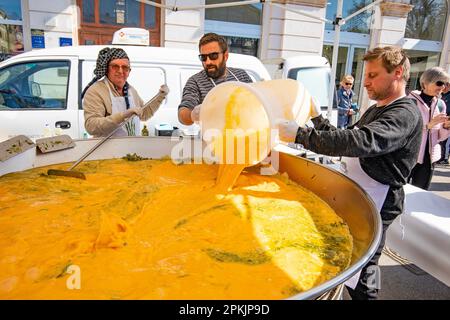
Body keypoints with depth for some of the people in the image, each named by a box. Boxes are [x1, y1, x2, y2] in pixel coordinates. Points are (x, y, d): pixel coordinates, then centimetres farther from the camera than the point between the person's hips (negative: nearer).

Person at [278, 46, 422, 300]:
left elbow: (360, 142, -34)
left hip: (373, 205, -9)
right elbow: (344, 139, 15)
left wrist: (300, 135, -36)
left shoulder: (405, 114, -17)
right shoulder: (375, 110, 15)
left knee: (361, 270, 5)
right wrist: (316, 116, 3)